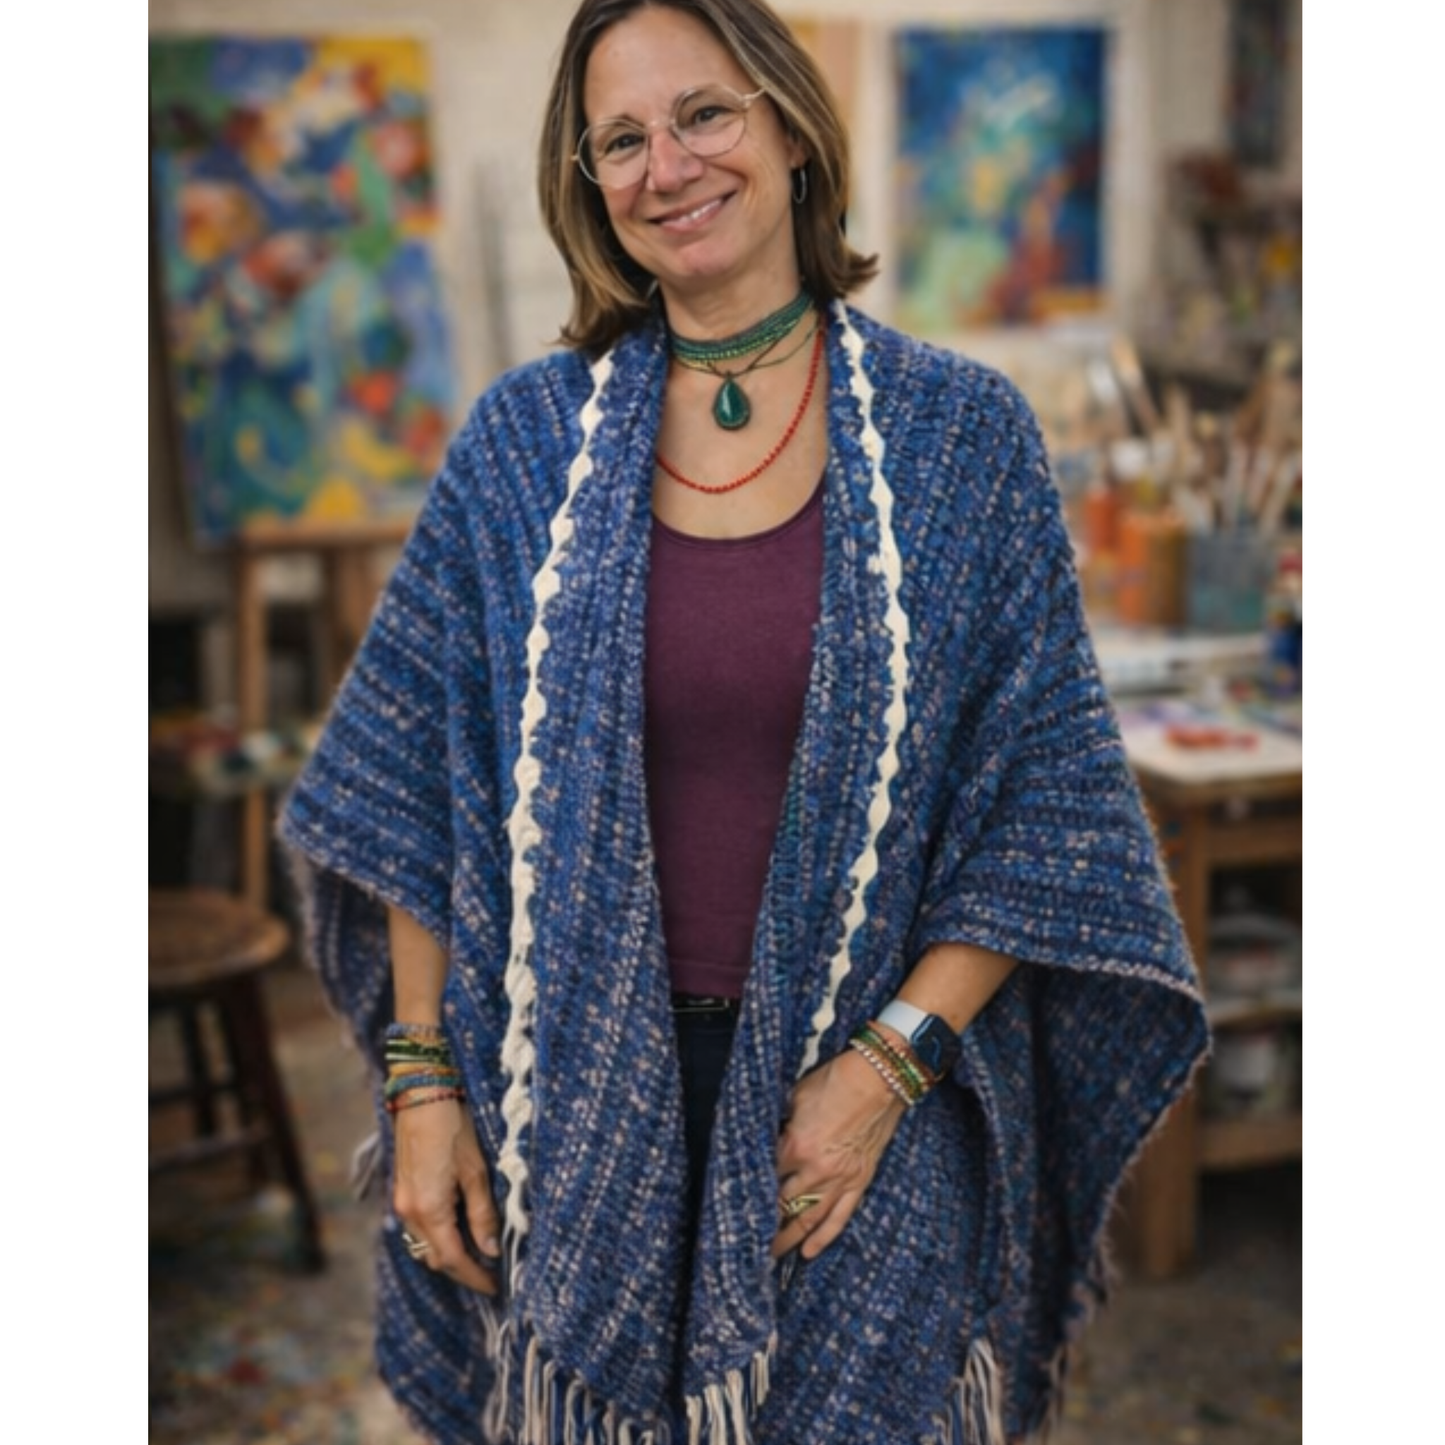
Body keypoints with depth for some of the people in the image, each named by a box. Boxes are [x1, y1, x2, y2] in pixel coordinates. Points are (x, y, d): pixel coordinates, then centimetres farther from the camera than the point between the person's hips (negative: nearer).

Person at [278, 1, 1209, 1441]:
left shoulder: (957, 431, -5)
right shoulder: (523, 444, -1)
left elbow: (1045, 790, -4)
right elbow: (415, 785, 3)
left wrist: (888, 1061, -12)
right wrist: (422, 1080, -1)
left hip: (866, 1106, -1)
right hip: (583, 1097, 1)